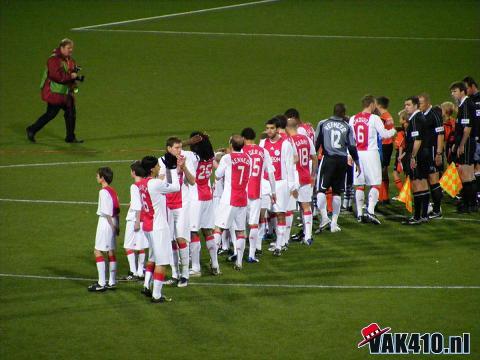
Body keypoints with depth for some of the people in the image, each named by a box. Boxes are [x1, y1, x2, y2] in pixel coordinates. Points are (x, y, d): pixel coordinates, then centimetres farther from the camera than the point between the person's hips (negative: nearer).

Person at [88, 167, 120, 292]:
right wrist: (116, 226, 15)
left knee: (98, 251, -6)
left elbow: (106, 212, -17)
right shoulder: (113, 191, 12)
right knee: (111, 252, 12)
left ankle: (101, 283, -10)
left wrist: (112, 225, -14)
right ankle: (112, 282, 15)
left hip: (105, 221, -9)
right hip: (112, 222, 9)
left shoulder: (103, 192, -14)